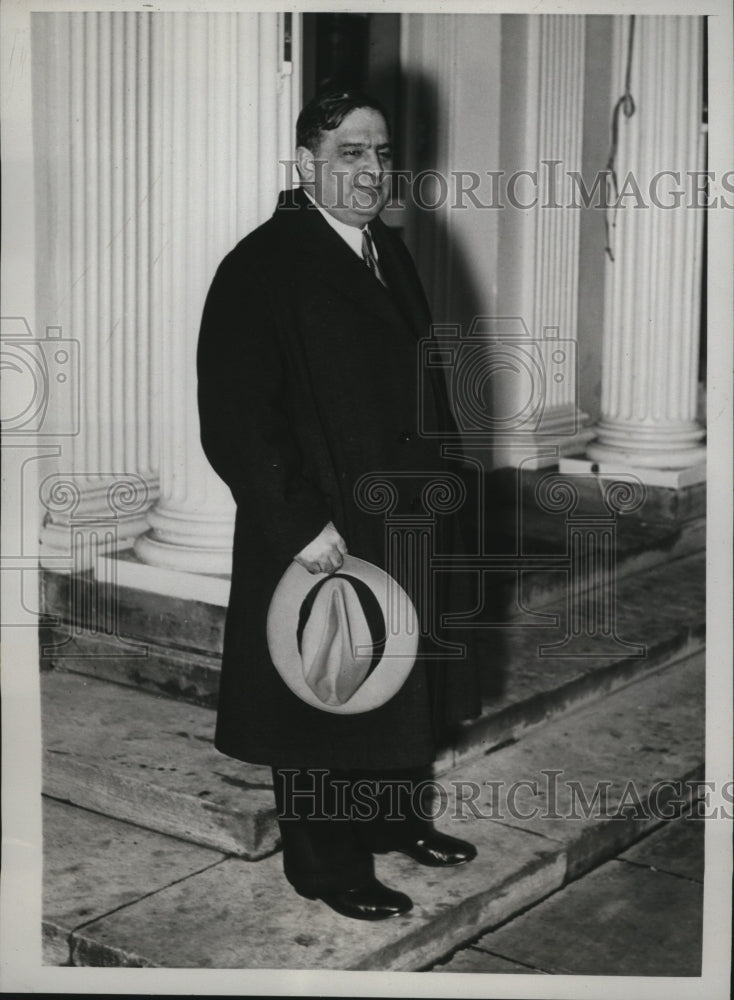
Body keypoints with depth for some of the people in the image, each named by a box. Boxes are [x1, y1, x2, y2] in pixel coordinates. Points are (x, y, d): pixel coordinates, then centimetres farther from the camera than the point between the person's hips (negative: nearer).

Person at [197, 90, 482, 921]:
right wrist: (298, 525, -23)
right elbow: (233, 422, -21)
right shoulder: (261, 268, -18)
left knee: (400, 684, 21)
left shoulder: (388, 252, 7)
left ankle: (396, 817, 41)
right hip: (319, 533, -8)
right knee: (322, 696, 7)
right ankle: (325, 862, 24)